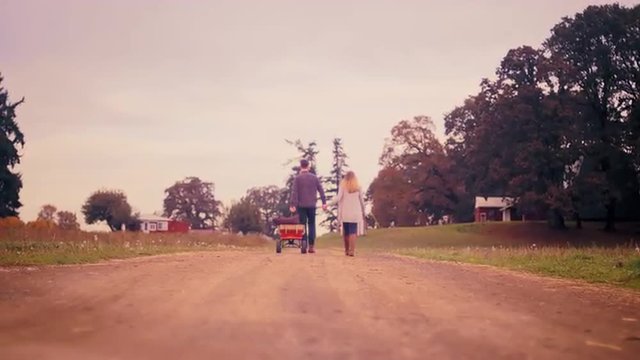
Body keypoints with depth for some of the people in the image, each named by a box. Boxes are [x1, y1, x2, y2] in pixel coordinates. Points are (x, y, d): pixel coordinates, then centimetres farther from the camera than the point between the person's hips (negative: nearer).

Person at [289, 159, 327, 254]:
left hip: (301, 205, -2)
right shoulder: (314, 177, 5)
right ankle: (311, 246, 3)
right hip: (312, 205, 2)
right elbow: (321, 190, 3)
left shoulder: (297, 178, -4)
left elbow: (294, 192, -10)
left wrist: (293, 205, -12)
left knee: (303, 225, 4)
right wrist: (324, 202, 5)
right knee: (312, 225, 9)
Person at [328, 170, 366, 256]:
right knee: (353, 232, -4)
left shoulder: (343, 186, 1)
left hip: (345, 213, 0)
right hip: (355, 213, 0)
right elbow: (361, 200, 9)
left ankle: (347, 250, 17)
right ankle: (352, 251, -14)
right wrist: (363, 211, 19)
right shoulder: (358, 187, 5)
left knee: (346, 232, 10)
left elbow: (338, 198, -9)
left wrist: (328, 204, -3)